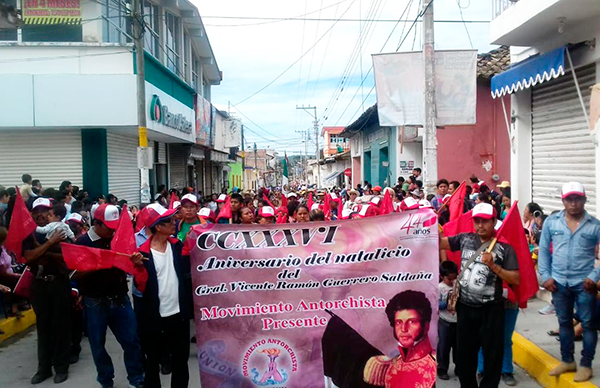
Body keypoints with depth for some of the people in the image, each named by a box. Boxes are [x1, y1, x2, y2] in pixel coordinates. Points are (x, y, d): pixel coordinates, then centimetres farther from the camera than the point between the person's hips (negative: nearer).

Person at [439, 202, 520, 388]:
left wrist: (493, 266, -22)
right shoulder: (465, 239, 1)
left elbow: (516, 279, -11)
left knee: (493, 354, 8)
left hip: (491, 309, -3)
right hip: (465, 307, 3)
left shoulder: (504, 247, -9)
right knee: (465, 353, 16)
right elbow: (439, 244, 4)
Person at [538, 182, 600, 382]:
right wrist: (545, 276, -1)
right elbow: (543, 250, 5)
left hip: (584, 283, -2)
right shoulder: (551, 222, 0)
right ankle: (567, 360, 32)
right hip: (559, 283, 2)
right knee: (564, 323, 16)